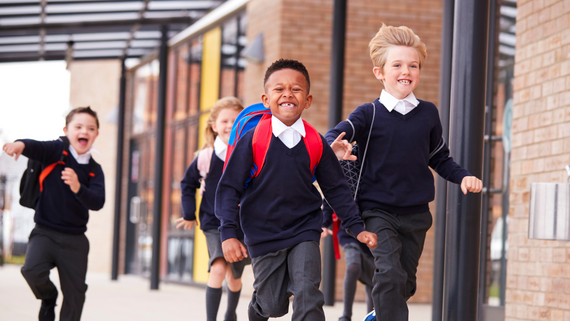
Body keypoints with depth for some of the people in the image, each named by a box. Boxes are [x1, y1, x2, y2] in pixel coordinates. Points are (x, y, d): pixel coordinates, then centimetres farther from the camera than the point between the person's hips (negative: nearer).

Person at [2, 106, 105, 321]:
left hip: (75, 240, 2)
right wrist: (21, 145, -48)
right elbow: (37, 148, -24)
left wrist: (78, 188, -31)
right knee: (32, 270, -26)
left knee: (75, 293, 2)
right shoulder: (57, 151, -4)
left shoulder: (94, 170, 2)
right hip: (45, 232, -2)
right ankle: (48, 298, 7)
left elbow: (97, 203, -11)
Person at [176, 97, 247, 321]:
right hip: (214, 224, -1)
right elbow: (187, 184, 10)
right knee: (218, 268, -24)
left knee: (234, 276, 15)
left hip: (241, 226, 1)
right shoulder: (206, 157, -6)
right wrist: (189, 214, 9)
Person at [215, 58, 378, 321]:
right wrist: (229, 233, -15)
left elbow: (336, 189, 8)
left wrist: (357, 228, 4)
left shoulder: (316, 143, -2)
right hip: (263, 237, -1)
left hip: (304, 233, 2)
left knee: (307, 294, -15)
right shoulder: (253, 140, -10)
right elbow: (229, 187, -8)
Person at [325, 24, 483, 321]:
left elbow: (439, 159, 15)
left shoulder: (428, 113, 4)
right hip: (378, 211, -4)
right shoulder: (369, 114, -7)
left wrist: (463, 177, -2)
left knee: (406, 283, 15)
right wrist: (336, 147, -47)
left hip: (416, 214, 4)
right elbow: (336, 135, -24)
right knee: (389, 274, -24)